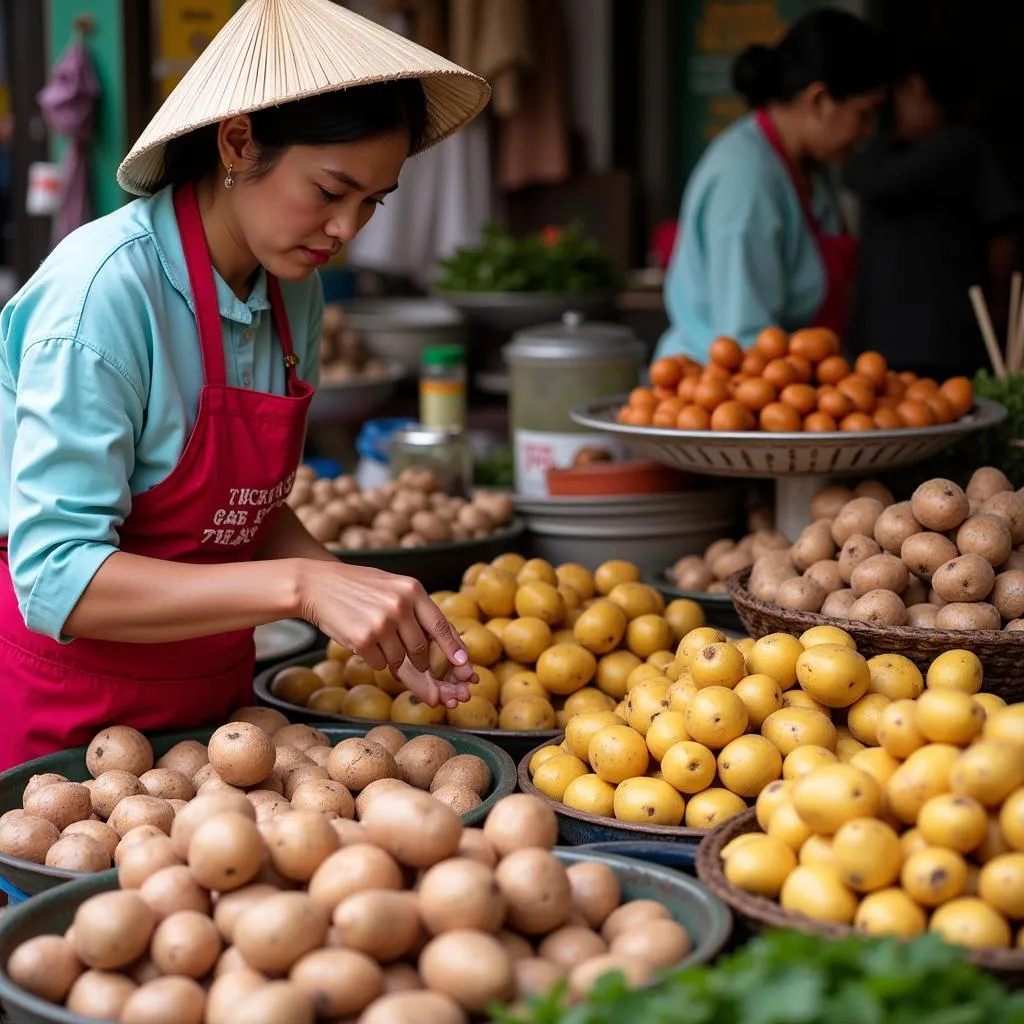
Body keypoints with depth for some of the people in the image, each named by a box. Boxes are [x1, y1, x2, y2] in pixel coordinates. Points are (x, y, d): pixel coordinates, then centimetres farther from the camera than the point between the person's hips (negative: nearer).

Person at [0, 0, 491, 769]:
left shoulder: (294, 290, -1)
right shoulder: (103, 288, -23)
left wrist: (380, 614, -8)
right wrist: (300, 586, -34)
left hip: (213, 697, 7)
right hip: (71, 718, -6)